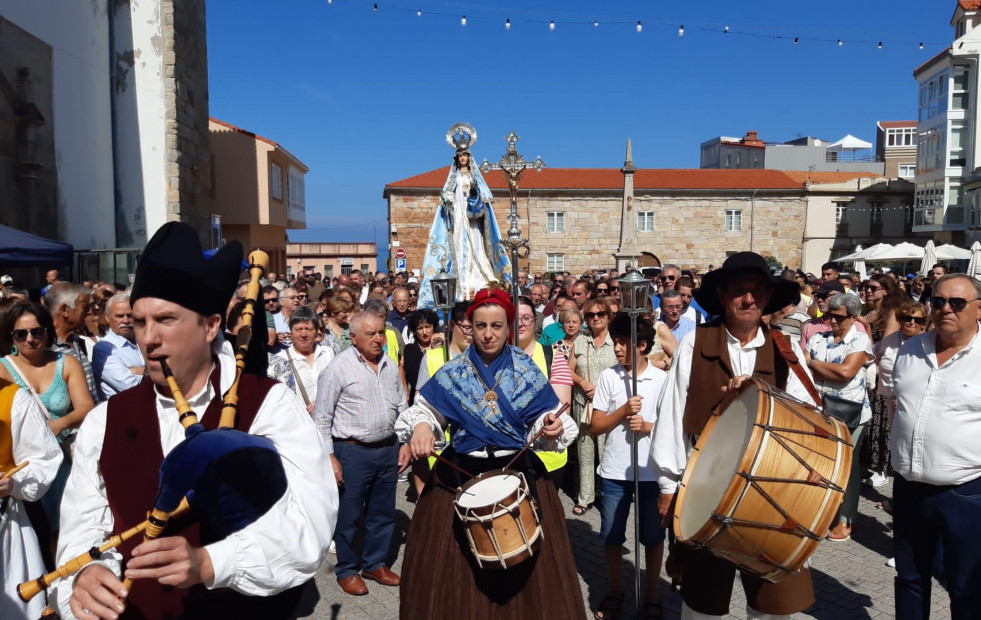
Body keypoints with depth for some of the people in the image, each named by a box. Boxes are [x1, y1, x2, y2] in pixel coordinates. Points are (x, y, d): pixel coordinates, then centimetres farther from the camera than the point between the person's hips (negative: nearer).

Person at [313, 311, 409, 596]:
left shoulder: (391, 366, 6)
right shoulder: (339, 367, -11)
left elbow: (402, 408, 14)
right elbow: (322, 419, -9)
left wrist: (405, 443, 8)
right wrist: (330, 457, -12)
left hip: (388, 450, 5)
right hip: (352, 452, -5)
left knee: (383, 513, 15)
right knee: (348, 516, 7)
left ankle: (375, 563, 34)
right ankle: (347, 570, 26)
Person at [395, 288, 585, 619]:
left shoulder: (527, 371, 0)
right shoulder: (452, 372, 0)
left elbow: (544, 421, 0)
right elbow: (425, 410, 0)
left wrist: (552, 428, -23)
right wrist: (421, 426, -21)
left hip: (519, 470, 0)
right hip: (460, 473, 1)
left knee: (524, 562, 8)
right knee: (454, 563, 9)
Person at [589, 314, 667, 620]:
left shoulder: (662, 379, -5)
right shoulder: (608, 376, -3)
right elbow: (595, 427, -3)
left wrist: (648, 426, -17)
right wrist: (624, 410, -17)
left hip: (652, 472, -1)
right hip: (614, 471, 1)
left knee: (653, 537, 12)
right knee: (611, 537, 11)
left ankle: (652, 595, 30)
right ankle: (615, 592, 31)